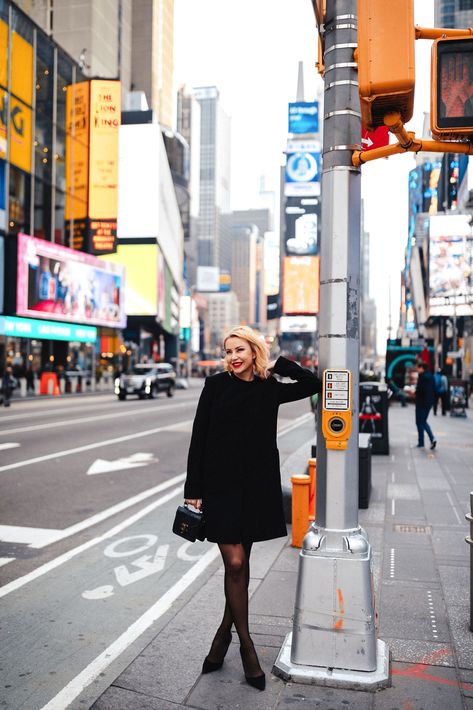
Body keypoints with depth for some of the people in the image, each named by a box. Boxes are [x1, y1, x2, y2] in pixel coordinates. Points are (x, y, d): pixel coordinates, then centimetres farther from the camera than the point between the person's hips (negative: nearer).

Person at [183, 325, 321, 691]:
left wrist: (279, 366, -3)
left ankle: (225, 632, 30)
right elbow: (198, 439, -1)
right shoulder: (216, 385, -1)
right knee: (234, 563, -4)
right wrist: (193, 490, -4)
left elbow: (315, 384, 4)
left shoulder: (271, 389, 4)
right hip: (221, 484, -2)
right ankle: (246, 645, 12)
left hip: (257, 486, 2)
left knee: (241, 562, 11)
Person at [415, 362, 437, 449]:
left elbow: (420, 389, -22)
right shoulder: (430, 375, 11)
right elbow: (433, 389, 13)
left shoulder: (422, 375, -14)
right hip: (429, 401, 8)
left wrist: (414, 392, -5)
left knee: (420, 422, 2)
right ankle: (432, 438, 3)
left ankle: (421, 443, 6)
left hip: (422, 402, -8)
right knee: (423, 421, 18)